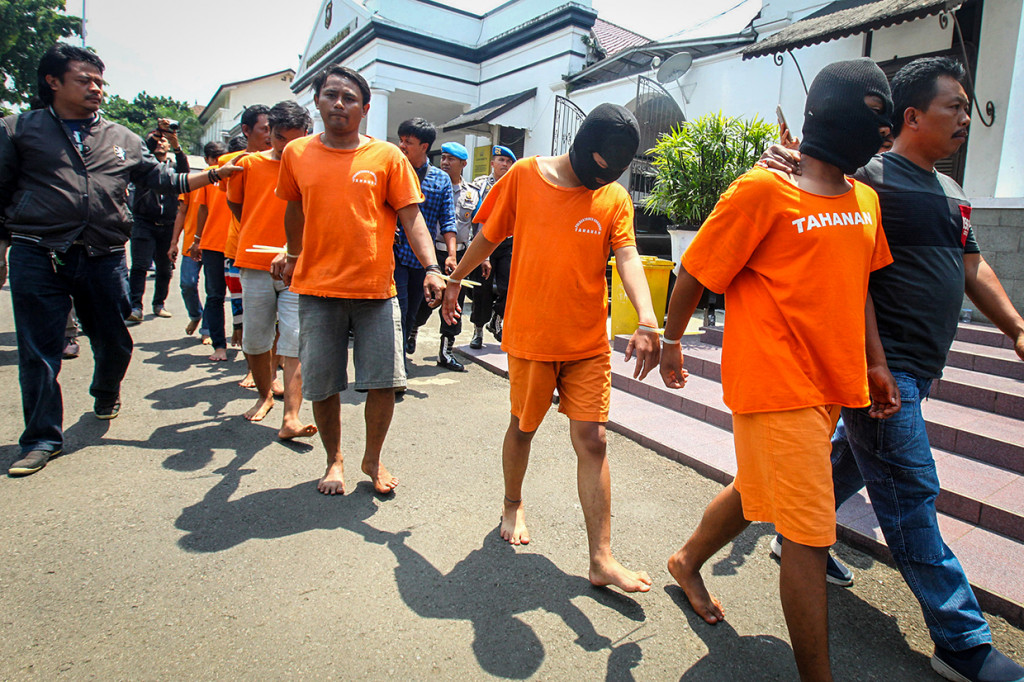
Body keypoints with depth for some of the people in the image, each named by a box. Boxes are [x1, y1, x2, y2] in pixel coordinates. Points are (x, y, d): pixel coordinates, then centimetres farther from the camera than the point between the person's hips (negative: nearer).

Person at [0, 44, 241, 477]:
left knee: (114, 342, 10)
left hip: (105, 257, 2)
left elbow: (166, 180, 15)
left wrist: (213, 175, 3)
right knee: (39, 350, 0)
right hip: (38, 257, -2)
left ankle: (106, 397, 41)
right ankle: (42, 437, 13)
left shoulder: (122, 140, 16)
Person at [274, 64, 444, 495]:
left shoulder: (387, 157, 1)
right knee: (321, 385, 7)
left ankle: (373, 459, 24)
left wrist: (431, 269, -17)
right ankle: (334, 459, 29)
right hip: (317, 288, 2)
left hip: (375, 288, -1)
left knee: (384, 381, 0)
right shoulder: (297, 153, 8)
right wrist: (293, 256, 28)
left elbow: (411, 217, -4)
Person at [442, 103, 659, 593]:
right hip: (530, 335, -1)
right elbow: (488, 237, 8)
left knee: (592, 441, 0)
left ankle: (601, 559, 9)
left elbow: (628, 259, -15)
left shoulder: (615, 199, 0)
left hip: (589, 343, 1)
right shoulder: (525, 177, -3)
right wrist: (454, 280, 16)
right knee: (523, 426, 15)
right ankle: (512, 506, 43)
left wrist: (647, 323, -31)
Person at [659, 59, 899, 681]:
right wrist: (672, 341, 0)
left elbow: (858, 285, 19)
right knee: (810, 534, -3)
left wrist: (875, 363, 16)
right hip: (775, 383, -8)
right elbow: (696, 272, -8)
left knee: (757, 488, 23)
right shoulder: (763, 191, -13)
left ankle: (689, 561, 48)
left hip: (829, 383, 8)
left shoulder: (865, 201, 12)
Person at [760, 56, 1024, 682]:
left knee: (852, 457, 20)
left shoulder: (952, 193, 18)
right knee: (911, 495, -2)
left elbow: (973, 267, 21)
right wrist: (786, 164, -35)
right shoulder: (871, 177, -10)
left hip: (917, 366, 9)